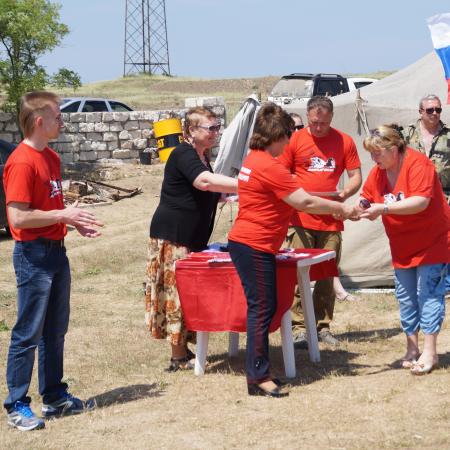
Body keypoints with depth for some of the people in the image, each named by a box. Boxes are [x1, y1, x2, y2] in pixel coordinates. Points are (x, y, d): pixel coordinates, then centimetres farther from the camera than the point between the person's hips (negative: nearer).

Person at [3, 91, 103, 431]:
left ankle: (55, 396, 27)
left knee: (55, 330, 16)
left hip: (56, 251, 9)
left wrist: (76, 222, 4)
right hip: (33, 254, -9)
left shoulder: (51, 157, 11)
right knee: (28, 334, -3)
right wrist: (64, 215, -18)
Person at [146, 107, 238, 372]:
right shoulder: (183, 155, -15)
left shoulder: (202, 157, 16)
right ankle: (179, 358, -2)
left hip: (192, 238, 10)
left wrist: (229, 193, 14)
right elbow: (206, 182, -33)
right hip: (173, 236, -10)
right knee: (178, 292, -6)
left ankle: (183, 349, 18)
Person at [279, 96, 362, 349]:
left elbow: (356, 176, 9)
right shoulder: (295, 140, 2)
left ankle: (323, 326, 17)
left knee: (328, 276, 7)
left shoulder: (345, 141, 6)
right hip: (301, 220, -2)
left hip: (331, 221, 2)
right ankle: (299, 327, -2)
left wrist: (345, 193, -11)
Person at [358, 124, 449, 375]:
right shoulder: (378, 172, 0)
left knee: (428, 293, -8)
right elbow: (367, 200, 3)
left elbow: (421, 202, -33)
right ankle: (412, 349, 19)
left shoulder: (418, 164, -22)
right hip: (403, 247, 7)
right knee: (406, 296, 9)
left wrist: (384, 208, -39)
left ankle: (429, 352, -5)